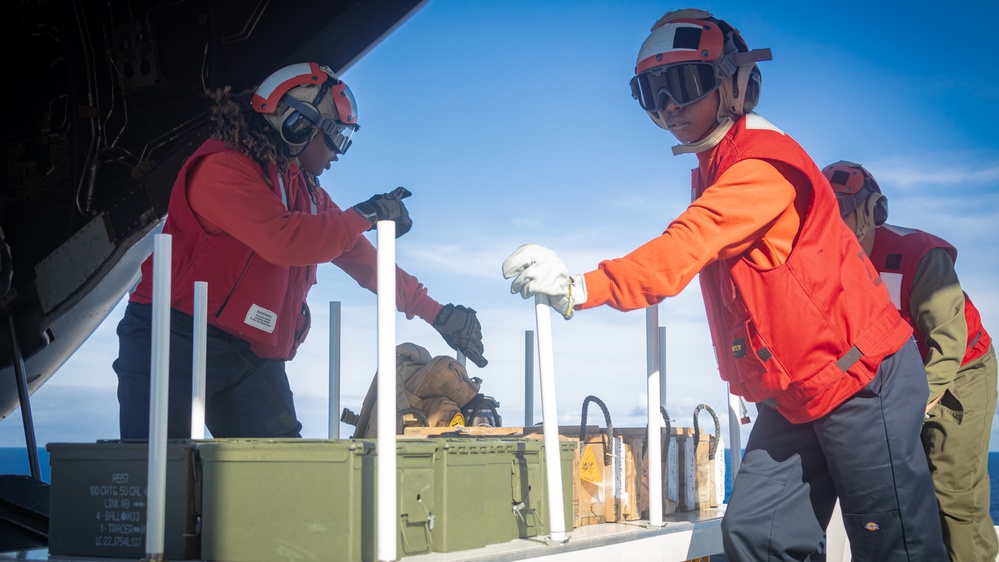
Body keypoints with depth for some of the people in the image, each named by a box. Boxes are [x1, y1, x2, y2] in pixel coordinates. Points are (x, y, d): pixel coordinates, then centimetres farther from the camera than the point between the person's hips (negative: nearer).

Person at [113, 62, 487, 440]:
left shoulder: (309, 194, 16)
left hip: (252, 357, 8)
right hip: (178, 342, -8)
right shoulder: (222, 167, -12)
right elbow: (281, 239, -27)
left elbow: (367, 262, 21)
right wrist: (364, 216, -14)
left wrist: (436, 313, 18)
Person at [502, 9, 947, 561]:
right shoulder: (713, 174, 12)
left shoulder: (763, 162, -21)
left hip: (859, 379, -9)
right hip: (792, 394, 9)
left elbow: (684, 249, -34)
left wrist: (583, 288, -43)